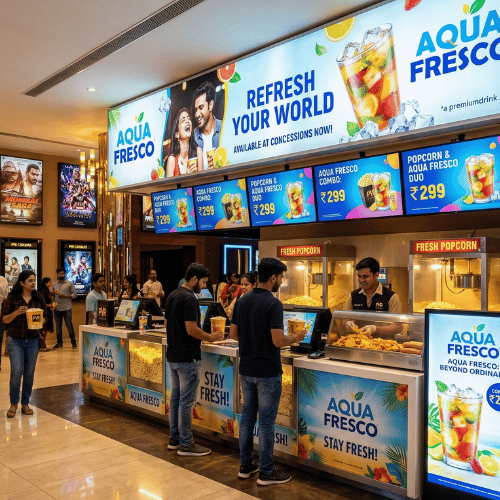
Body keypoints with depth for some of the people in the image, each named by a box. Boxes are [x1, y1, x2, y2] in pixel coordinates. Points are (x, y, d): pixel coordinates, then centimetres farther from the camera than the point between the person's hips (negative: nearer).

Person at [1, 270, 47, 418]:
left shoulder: (39, 299, 5)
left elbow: (45, 317, 10)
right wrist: (17, 313, -18)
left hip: (33, 339, 3)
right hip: (15, 339, -3)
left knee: (29, 373, 5)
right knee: (17, 372, -9)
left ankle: (25, 403, 18)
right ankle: (13, 404, 11)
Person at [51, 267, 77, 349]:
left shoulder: (69, 284, 4)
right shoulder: (54, 284, 15)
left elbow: (74, 295, 0)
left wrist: (65, 296, -12)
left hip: (67, 308, -4)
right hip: (57, 308, 4)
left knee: (69, 325, -4)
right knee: (58, 326, 8)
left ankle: (73, 342, 4)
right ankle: (59, 342, 18)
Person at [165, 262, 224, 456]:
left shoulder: (172, 296, 11)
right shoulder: (189, 299, -18)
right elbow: (191, 329, -23)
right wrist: (211, 337, -9)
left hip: (173, 355, 10)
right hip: (188, 358, -10)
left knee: (176, 397, 16)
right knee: (186, 401, -2)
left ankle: (174, 438, 25)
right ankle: (185, 444, 6)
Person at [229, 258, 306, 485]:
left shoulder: (242, 300, 4)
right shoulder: (273, 304, -18)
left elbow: (233, 333, 8)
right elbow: (278, 341, -22)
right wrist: (296, 338, -4)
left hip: (246, 370, 7)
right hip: (267, 372, -7)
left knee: (247, 417, 16)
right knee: (266, 421, 3)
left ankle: (246, 466, 26)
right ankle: (266, 472, 14)